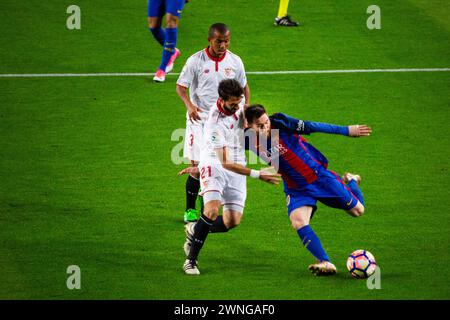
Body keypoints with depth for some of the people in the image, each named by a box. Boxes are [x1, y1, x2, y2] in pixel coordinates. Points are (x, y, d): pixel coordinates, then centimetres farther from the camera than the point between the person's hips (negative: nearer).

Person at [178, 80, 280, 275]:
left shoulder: (238, 104, -9)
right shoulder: (215, 124, -29)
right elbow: (225, 163, -30)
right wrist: (257, 175, -33)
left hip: (237, 166, 6)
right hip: (215, 165, -6)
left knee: (233, 221, -3)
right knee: (212, 211, -27)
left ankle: (194, 231, 25)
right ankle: (191, 260, -17)